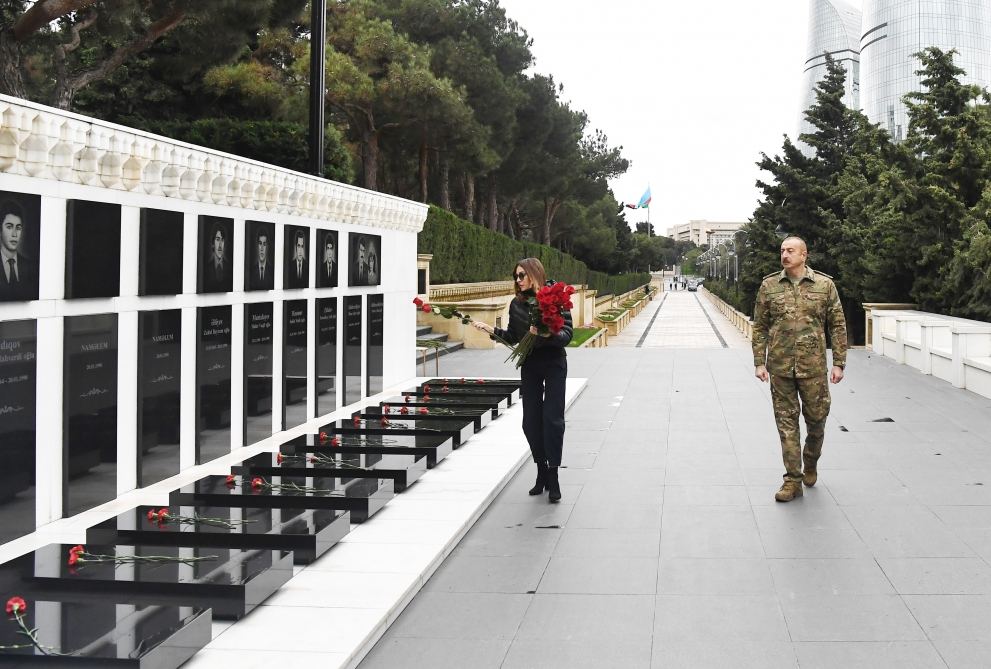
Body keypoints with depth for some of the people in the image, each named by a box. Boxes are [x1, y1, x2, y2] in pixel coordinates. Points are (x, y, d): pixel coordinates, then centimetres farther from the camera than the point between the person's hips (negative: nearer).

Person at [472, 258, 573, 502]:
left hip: (554, 364, -5)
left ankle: (553, 477, -2)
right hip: (529, 365, 5)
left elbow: (567, 333, -13)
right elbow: (513, 337, 10)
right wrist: (491, 330, -4)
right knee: (531, 422, 5)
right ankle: (542, 473, 18)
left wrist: (548, 334, -31)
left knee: (552, 419, -7)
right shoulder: (517, 304, 5)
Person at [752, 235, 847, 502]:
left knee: (816, 418, 8)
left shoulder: (825, 285, 1)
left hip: (813, 365, -1)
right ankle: (793, 479, 8)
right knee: (786, 421, 2)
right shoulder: (769, 286, 4)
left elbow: (838, 326, 3)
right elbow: (760, 327, 7)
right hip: (780, 366, 1)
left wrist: (838, 363, -2)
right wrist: (759, 362, 0)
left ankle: (811, 462, 36)